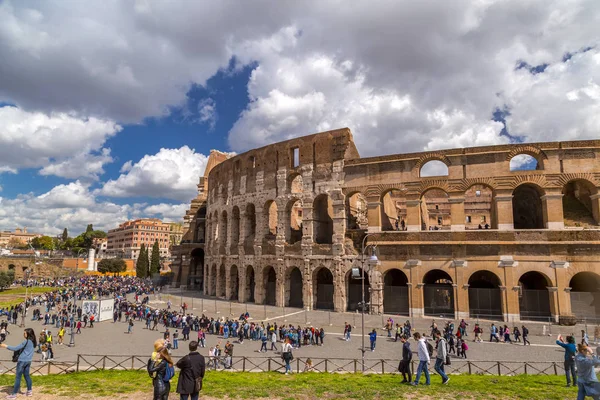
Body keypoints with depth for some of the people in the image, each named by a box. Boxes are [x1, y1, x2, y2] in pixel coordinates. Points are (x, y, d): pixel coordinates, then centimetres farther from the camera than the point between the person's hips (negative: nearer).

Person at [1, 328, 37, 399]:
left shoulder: (26, 342, -18)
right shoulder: (33, 342, 5)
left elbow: (15, 348, -18)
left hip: (22, 361, -7)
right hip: (28, 361, 8)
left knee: (18, 377, 0)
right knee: (27, 375, 15)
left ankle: (14, 394, 6)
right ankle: (30, 391, 18)